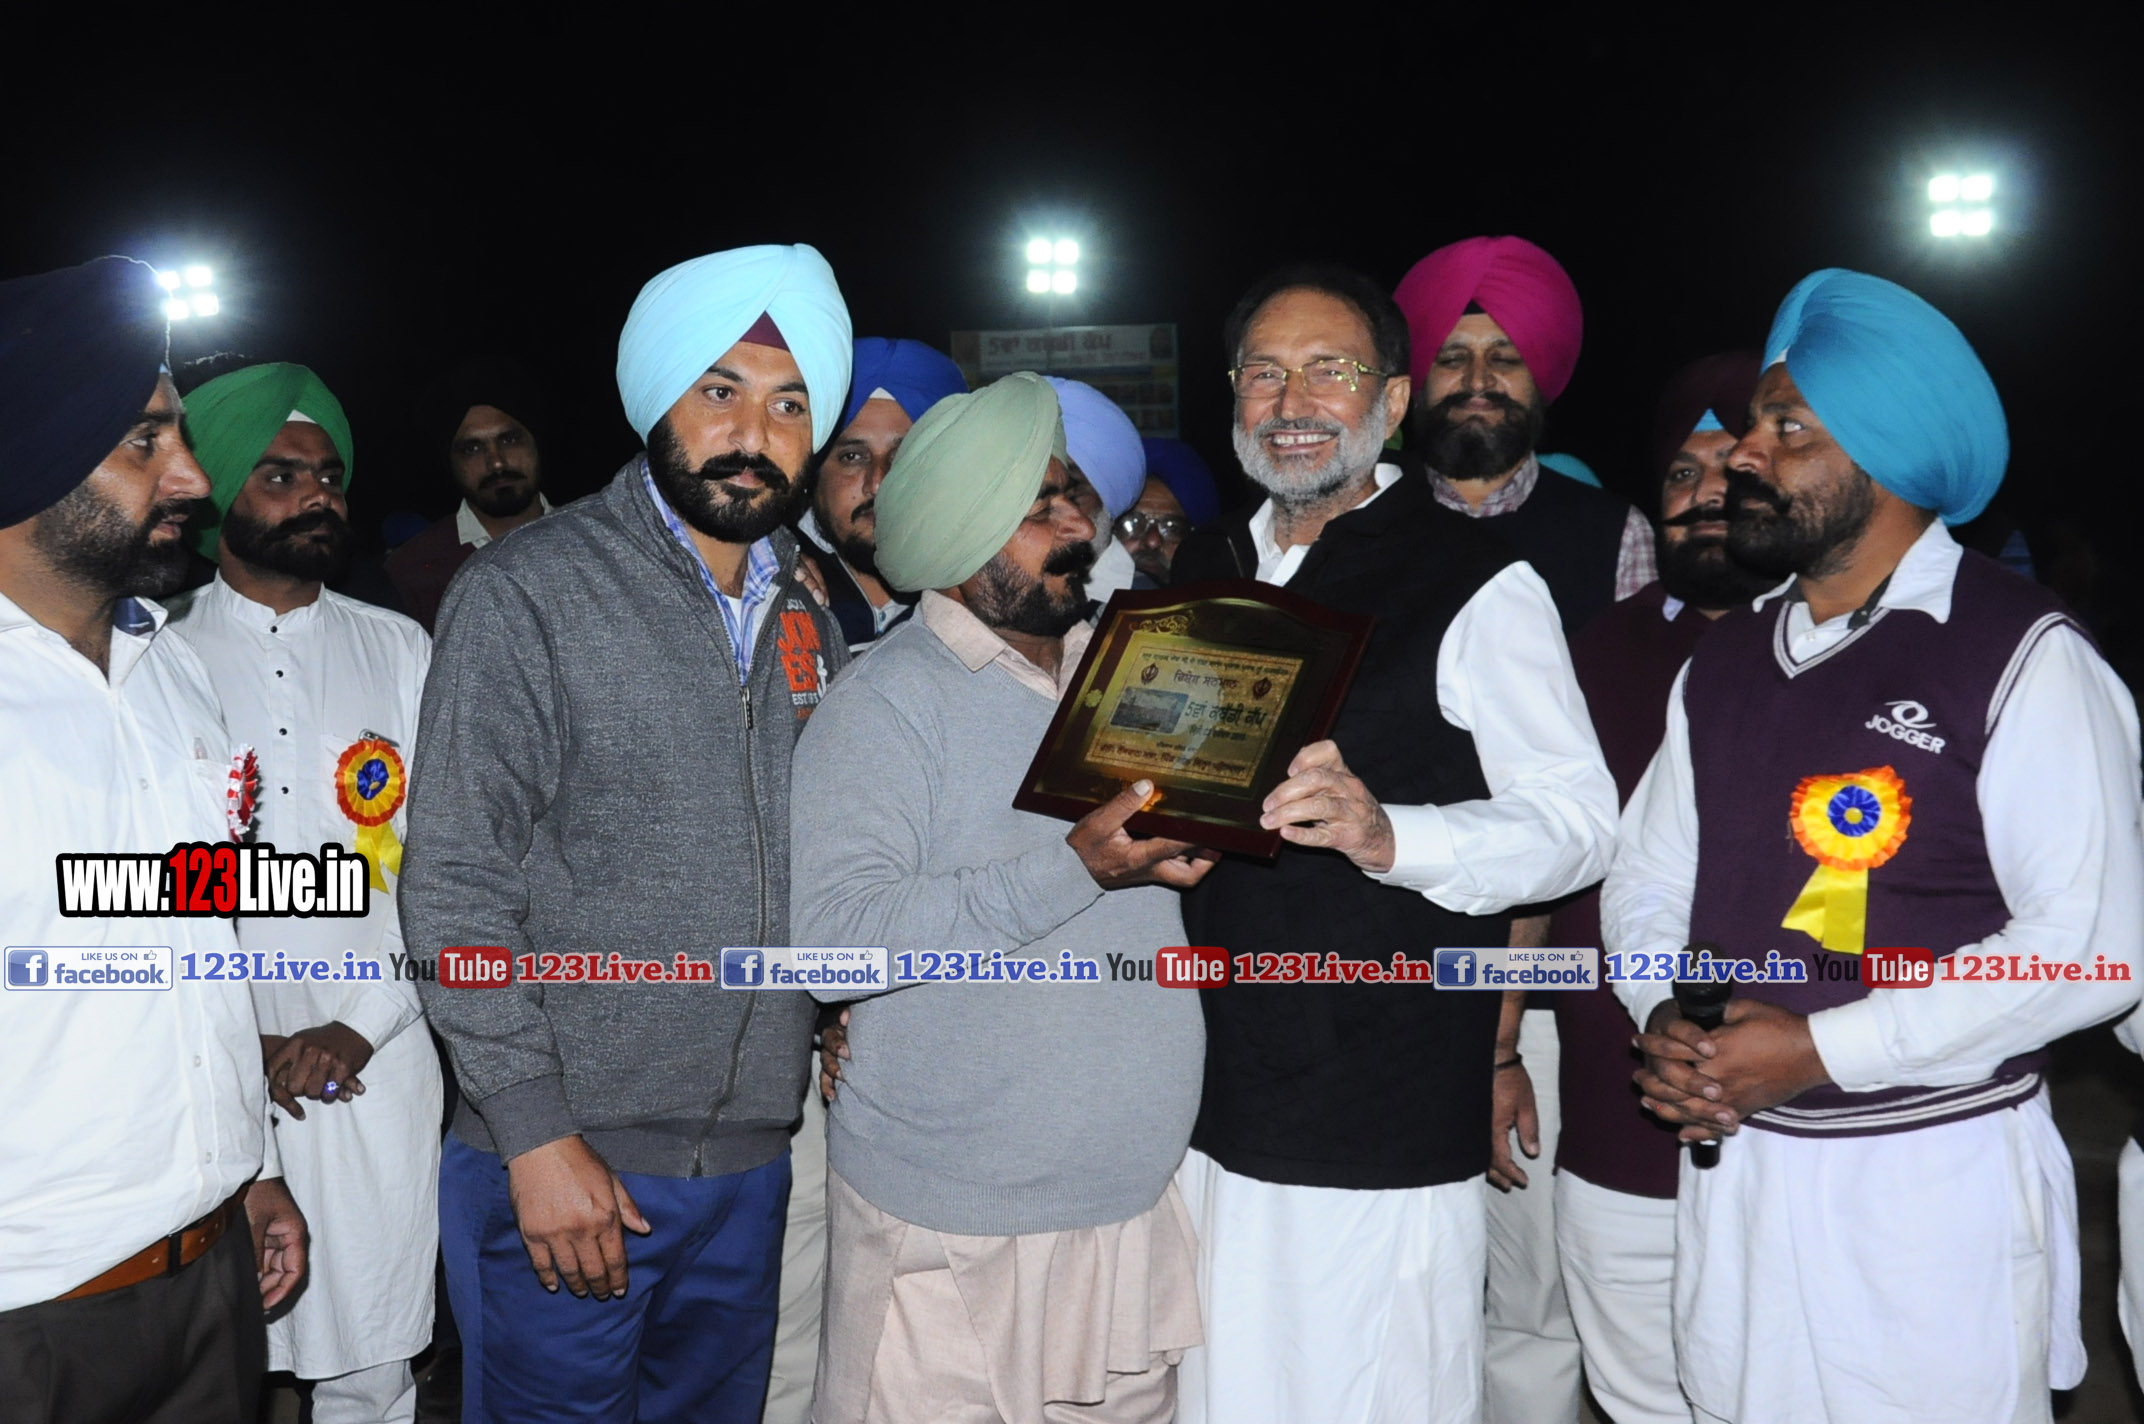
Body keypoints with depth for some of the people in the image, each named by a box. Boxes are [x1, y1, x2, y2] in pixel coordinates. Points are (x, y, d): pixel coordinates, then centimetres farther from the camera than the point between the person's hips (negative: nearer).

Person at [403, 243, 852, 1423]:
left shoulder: (810, 617, 8)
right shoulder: (526, 594, -9)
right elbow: (453, 889, -12)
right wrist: (538, 1136, -15)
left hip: (753, 1159, 5)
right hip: (563, 1160, -5)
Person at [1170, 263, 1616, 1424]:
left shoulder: (1476, 585, -8)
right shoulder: (1201, 568, 13)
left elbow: (1579, 821, -12)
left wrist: (1386, 832, -28)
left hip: (1385, 1121, -5)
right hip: (1211, 1100, 6)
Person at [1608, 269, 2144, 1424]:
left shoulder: (2021, 659, -11)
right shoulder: (1725, 661, 8)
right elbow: (1646, 881, 11)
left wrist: (1820, 1049, -18)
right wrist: (1663, 1021, -9)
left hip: (1936, 1184, -5)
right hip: (1732, 1164, 6)